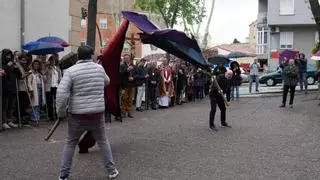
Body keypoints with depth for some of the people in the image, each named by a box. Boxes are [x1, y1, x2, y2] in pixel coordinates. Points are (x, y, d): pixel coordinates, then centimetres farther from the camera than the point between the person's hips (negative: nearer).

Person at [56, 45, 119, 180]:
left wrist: (61, 112, -6)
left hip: (77, 114, -2)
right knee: (103, 141, 17)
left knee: (70, 143, 14)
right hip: (97, 113, 2)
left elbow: (61, 93, -16)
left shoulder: (71, 71, -9)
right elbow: (106, 82, 21)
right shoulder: (99, 68, 1)